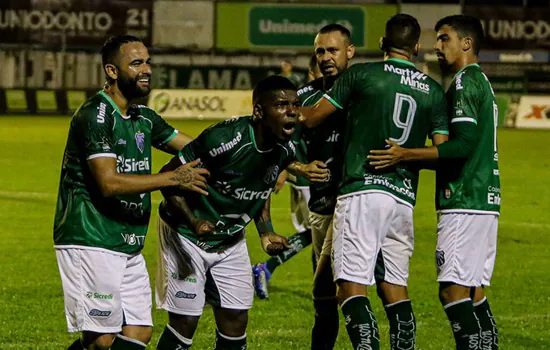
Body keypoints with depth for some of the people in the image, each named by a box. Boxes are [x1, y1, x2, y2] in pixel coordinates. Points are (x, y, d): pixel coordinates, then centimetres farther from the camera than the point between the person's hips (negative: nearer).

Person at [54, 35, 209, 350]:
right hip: (91, 243, -9)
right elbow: (109, 182, -22)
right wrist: (173, 178, -19)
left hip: (129, 247, 9)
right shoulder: (95, 115, -14)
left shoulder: (143, 118, 13)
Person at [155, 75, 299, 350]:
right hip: (187, 236, -7)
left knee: (235, 320, 4)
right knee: (185, 322, -6)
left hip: (231, 241, 7)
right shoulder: (224, 138, -29)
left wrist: (266, 233, 2)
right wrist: (193, 221, -32)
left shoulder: (285, 150, -6)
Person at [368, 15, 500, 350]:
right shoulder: (483, 83, 20)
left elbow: (463, 145, -20)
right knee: (474, 292, 10)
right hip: (485, 200, 10)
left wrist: (405, 155, -17)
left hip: (464, 205, -10)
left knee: (453, 290, -12)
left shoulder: (464, 83, -10)